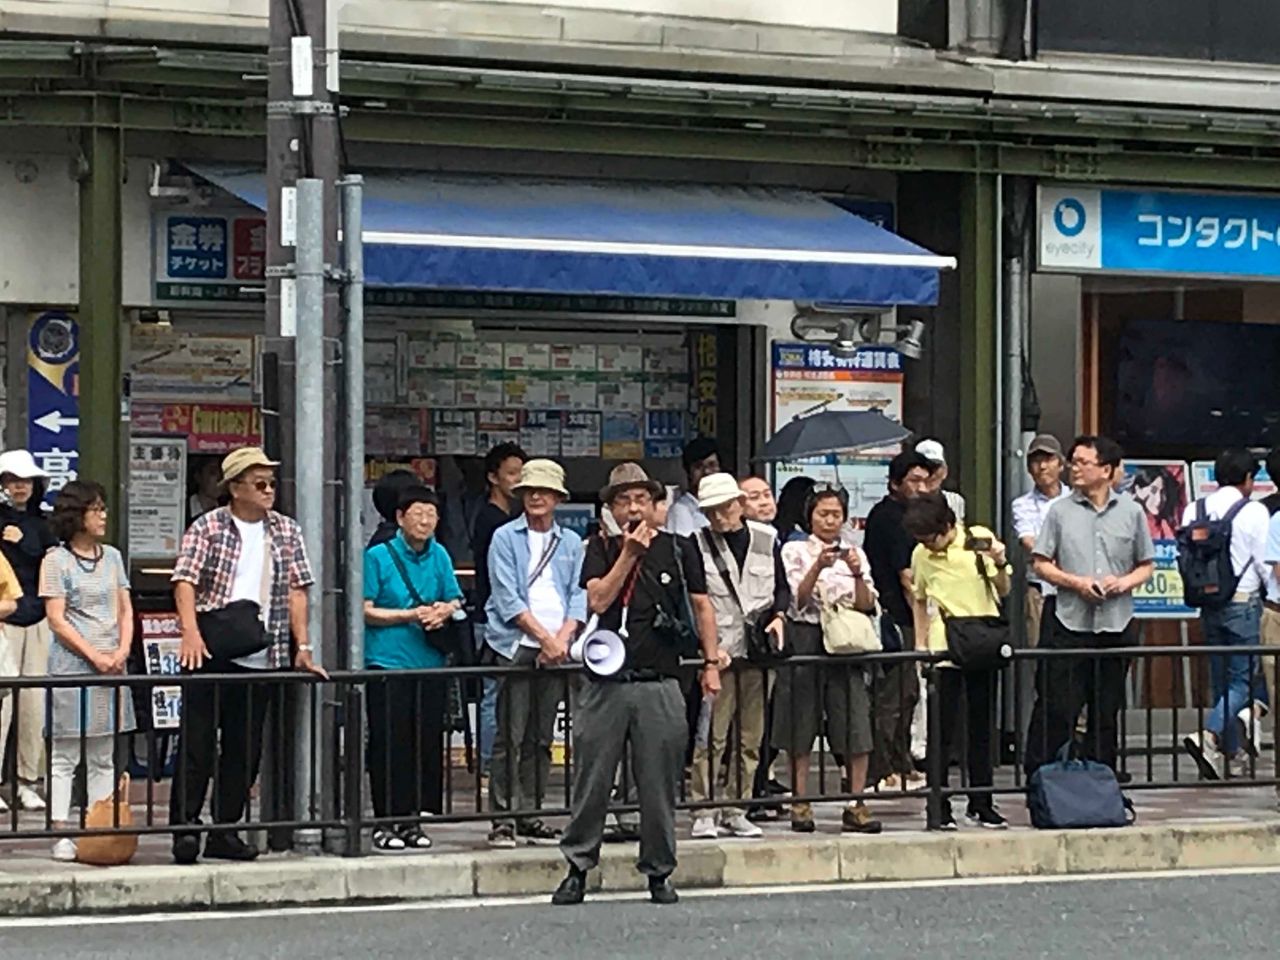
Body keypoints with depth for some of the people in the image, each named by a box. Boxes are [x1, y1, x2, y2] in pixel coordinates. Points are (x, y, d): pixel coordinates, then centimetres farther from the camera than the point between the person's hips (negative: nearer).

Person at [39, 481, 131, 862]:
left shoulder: (112, 556, 13)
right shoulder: (57, 560, -3)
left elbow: (125, 609, 13)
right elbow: (57, 619, -8)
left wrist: (122, 651, -4)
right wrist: (95, 656, -14)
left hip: (111, 665, 5)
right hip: (72, 665, -5)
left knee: (104, 756, 8)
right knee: (64, 756, -3)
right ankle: (61, 834, -3)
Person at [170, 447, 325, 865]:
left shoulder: (287, 533, 12)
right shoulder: (208, 528, 1)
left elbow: (296, 591, 10)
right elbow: (186, 580, -9)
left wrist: (302, 648, 1)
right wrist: (190, 633, -23)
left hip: (261, 657, 4)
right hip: (211, 653, -4)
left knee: (245, 748, 7)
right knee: (197, 740, -3)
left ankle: (225, 830, 14)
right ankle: (185, 826, 0)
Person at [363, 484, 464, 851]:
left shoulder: (439, 556, 12)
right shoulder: (378, 556, -1)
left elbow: (456, 601, 18)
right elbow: (366, 611, -4)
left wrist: (444, 611, -5)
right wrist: (411, 616, -11)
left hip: (429, 664, 4)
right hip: (388, 662, -4)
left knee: (426, 744, 4)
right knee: (390, 746, -5)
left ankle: (412, 821, 12)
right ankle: (386, 823, 1)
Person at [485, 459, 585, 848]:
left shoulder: (571, 543, 14)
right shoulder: (506, 538, 3)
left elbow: (579, 596, 9)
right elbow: (507, 598, -5)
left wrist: (563, 638, -8)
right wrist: (544, 638, -11)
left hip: (556, 650, 4)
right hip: (516, 645, -4)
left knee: (541, 738, 7)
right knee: (510, 738, -7)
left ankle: (530, 814, 13)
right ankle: (503, 819, -6)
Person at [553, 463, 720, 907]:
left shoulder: (680, 550, 9)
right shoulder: (602, 549, 9)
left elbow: (701, 607, 14)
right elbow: (598, 600, -6)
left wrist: (711, 662, 9)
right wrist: (629, 554, -10)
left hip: (659, 684, 0)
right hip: (605, 682, 0)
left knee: (659, 785, 3)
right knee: (592, 779, 2)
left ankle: (659, 872, 14)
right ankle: (577, 866, 12)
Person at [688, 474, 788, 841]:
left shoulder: (766, 539, 10)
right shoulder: (697, 545, -1)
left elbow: (782, 589, 19)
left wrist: (778, 616, -1)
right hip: (717, 652, -4)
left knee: (750, 738, 7)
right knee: (711, 736, -8)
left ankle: (736, 809, 14)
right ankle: (703, 812, -4)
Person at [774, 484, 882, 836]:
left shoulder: (855, 554, 14)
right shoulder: (795, 552, 5)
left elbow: (866, 606, 6)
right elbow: (797, 599, -7)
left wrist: (858, 574, -11)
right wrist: (818, 567, -20)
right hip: (806, 639, -2)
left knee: (857, 724, -6)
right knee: (801, 726, 0)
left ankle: (856, 805, -3)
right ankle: (800, 804, 7)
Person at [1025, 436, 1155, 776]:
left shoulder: (1131, 512, 6)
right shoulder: (1060, 511, 3)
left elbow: (1146, 565, 12)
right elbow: (1041, 564, 3)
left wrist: (1125, 582, -8)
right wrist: (1076, 582, -11)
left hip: (1116, 625, 2)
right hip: (1070, 623, -2)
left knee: (1107, 712, 10)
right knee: (1056, 709, -6)